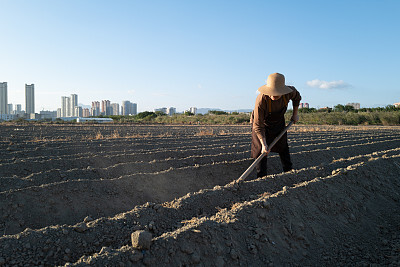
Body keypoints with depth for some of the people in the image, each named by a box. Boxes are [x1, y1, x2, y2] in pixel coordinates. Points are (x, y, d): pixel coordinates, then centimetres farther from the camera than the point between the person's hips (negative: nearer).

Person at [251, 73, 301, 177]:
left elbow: (297, 97, 1)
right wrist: (264, 144, -40)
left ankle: (289, 171, 34)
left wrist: (295, 114, 2)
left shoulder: (290, 92, -29)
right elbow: (258, 125, -35)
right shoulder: (261, 100, -41)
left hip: (279, 122, 4)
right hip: (262, 123, -4)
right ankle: (261, 177, 4)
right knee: (261, 150, -8)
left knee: (283, 148, 16)